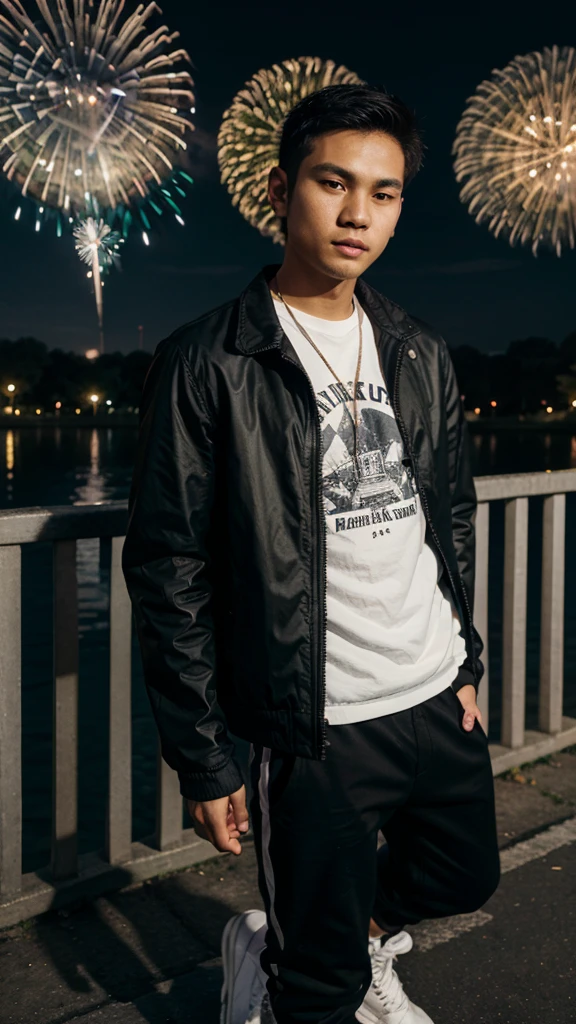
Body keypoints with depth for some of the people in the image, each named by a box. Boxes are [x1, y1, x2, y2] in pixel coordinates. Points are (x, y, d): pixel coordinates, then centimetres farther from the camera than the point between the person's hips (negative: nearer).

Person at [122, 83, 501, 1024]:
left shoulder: (423, 355, 7)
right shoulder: (207, 366, -12)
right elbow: (168, 573, -12)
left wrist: (465, 662, 14)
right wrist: (204, 759, -11)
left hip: (440, 701, 6)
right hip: (319, 727, -6)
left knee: (464, 881, 24)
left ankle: (347, 938, 49)